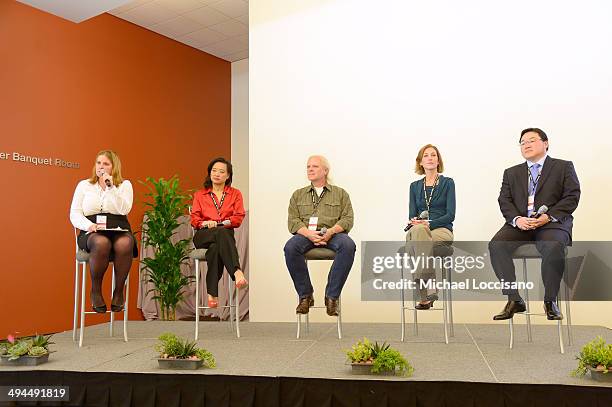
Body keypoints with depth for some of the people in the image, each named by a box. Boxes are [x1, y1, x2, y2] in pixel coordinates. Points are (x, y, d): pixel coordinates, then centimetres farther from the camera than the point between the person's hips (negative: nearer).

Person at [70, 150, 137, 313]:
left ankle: (118, 291, -19)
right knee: (101, 243, -37)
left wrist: (110, 187, -9)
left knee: (124, 244, -37)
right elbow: (74, 214, 8)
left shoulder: (125, 185, 14)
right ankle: (96, 291, -18)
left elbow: (124, 210, -4)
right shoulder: (84, 185, 18)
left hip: (119, 230, 0)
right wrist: (89, 225, -12)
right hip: (92, 233, 0)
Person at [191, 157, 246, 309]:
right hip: (203, 236, 0)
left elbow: (238, 218, 3)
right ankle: (237, 272, -57)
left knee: (215, 248, -39)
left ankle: (212, 293, -47)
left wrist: (218, 223, -13)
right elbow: (194, 218, 9)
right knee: (222, 233, -38)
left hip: (225, 235, 0)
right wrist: (205, 223, -15)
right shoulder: (200, 195, 23)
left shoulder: (235, 194, 18)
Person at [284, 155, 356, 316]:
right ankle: (305, 295, -18)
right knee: (290, 247, -33)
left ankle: (332, 296, -24)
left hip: (332, 233, -1)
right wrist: (308, 233, -12)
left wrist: (331, 231, -14)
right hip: (306, 233, 1)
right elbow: (293, 221, 9)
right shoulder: (298, 194, 22)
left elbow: (347, 219, 7)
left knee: (348, 246, -35)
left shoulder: (340, 193, 19)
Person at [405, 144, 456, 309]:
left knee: (416, 233, -36)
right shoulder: (415, 186, 19)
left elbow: (450, 215, -3)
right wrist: (415, 221, -13)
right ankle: (429, 289, -37)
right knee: (415, 230, -36)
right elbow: (412, 215, 12)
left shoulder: (447, 183, 7)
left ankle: (424, 294, -38)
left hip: (442, 230, -3)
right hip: (419, 229, 3)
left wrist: (429, 223, -18)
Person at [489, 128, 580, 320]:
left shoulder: (564, 167, 13)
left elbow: (572, 197, 1)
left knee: (553, 247, -36)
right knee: (496, 245, -26)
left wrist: (549, 216, -14)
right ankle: (514, 299, -19)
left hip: (552, 223, -3)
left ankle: (550, 301, -16)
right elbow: (505, 200, 10)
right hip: (520, 223, 3)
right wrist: (517, 219, -12)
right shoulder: (511, 173, 21)